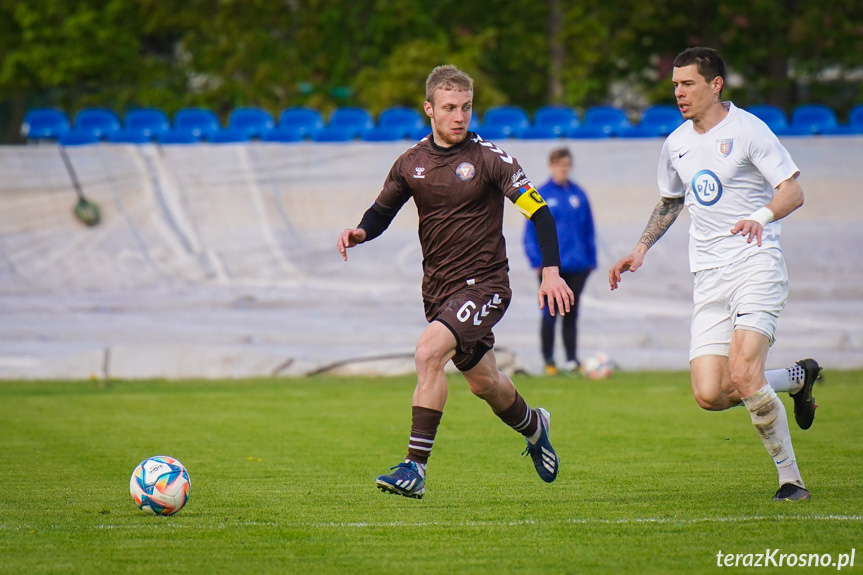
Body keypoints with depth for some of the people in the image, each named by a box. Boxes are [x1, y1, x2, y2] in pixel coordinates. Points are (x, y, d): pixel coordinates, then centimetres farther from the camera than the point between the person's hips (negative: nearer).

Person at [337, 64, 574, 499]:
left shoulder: (489, 159, -11)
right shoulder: (411, 163, 2)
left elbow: (539, 211, -11)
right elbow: (382, 210, 15)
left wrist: (551, 272, -21)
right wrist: (360, 232, -8)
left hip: (484, 283, -6)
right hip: (437, 287, 6)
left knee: (428, 352, -26)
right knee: (483, 383, 18)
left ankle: (415, 467, -23)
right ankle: (533, 426, 51)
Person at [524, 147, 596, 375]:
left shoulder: (578, 194, 6)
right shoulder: (541, 195, -3)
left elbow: (589, 229, 11)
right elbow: (531, 230, -3)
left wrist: (591, 259, 6)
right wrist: (537, 260, -10)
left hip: (577, 265, 3)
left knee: (571, 314, 9)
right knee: (550, 313, 0)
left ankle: (572, 359, 14)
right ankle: (548, 360, 7)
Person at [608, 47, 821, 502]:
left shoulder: (747, 130, -5)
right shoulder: (676, 144, 14)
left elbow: (794, 192, -9)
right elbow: (669, 203, 31)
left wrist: (762, 215, -28)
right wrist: (640, 251, 20)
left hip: (756, 264, -6)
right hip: (708, 277, 6)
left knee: (742, 375, -23)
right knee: (709, 394, -8)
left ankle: (790, 478, -6)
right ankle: (797, 378, 20)